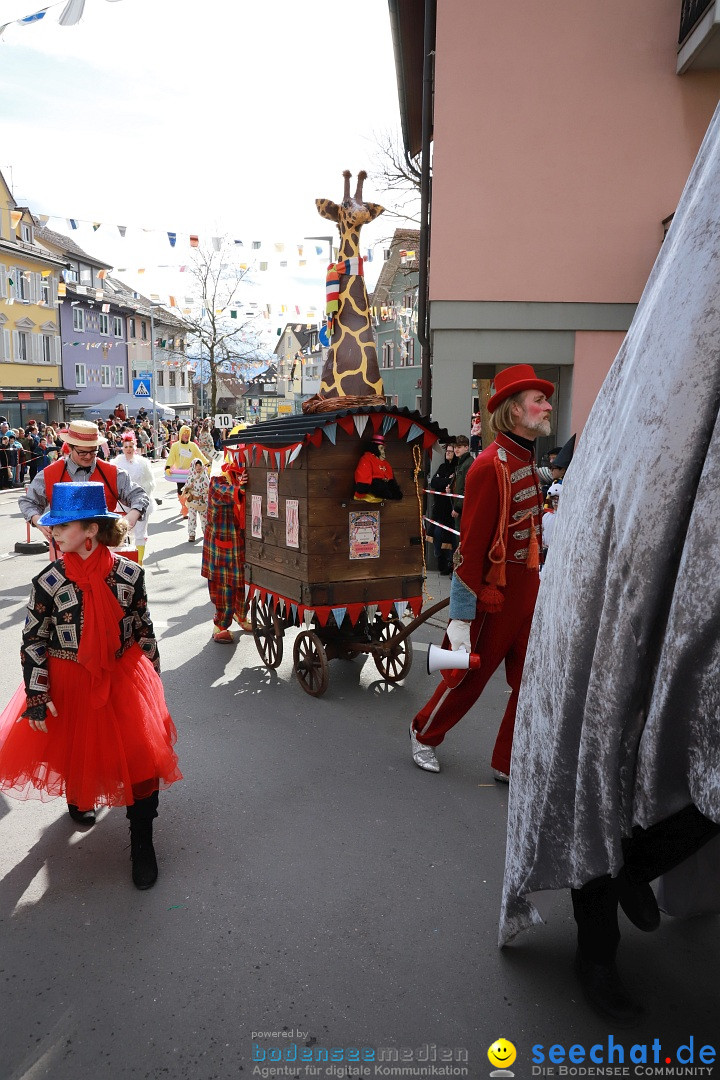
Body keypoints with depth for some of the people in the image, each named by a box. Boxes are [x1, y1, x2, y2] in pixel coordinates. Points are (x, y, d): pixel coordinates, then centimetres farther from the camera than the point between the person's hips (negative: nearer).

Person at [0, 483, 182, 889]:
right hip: (69, 681, 1)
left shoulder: (129, 573, -11)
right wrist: (36, 697, -11)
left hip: (124, 675, 0)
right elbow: (33, 641, -6)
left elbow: (144, 628, 1)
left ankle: (142, 843, 11)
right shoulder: (48, 582, -12)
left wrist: (153, 679, 6)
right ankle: (78, 798, 53)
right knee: (72, 747, 15)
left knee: (143, 753, -9)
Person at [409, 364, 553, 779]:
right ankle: (424, 734, 34)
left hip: (529, 587, 8)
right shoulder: (490, 466, -19)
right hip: (496, 593, -8)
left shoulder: (528, 461, 10)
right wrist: (461, 619, -19)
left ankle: (511, 763, 26)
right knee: (469, 676, 9)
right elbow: (472, 546, -20)